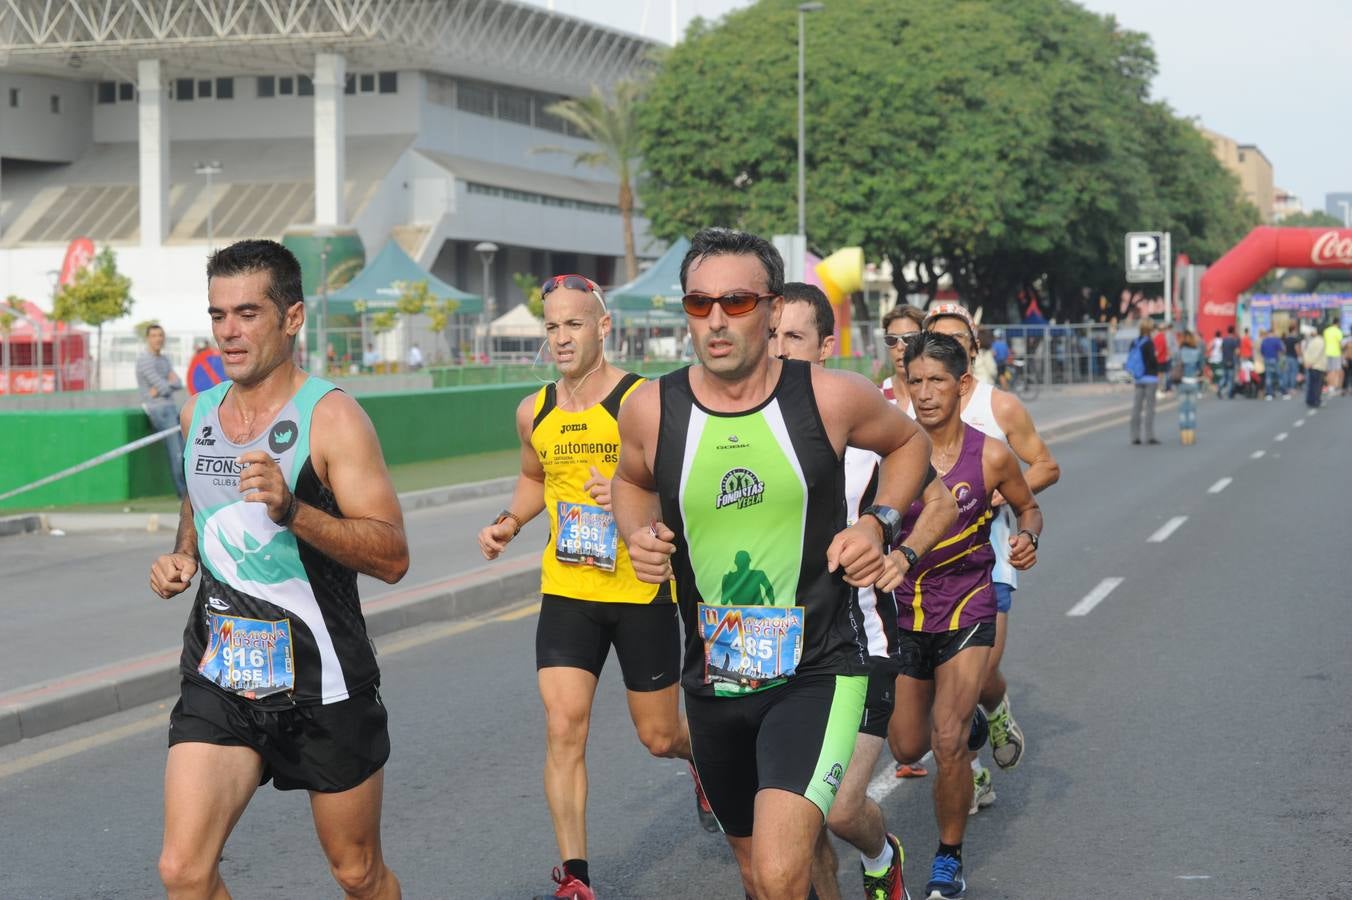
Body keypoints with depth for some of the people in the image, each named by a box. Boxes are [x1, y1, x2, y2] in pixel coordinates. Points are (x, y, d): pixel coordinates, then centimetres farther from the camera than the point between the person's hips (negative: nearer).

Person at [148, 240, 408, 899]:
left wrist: (290, 508, -31)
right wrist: (183, 557, 6)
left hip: (319, 679, -4)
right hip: (217, 674, 4)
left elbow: (392, 558, -18)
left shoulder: (330, 417, -12)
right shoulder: (199, 412, 7)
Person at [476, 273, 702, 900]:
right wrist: (509, 523, 6)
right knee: (563, 729, -10)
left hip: (643, 593, -3)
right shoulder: (534, 412, 4)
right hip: (567, 594, 3)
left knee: (659, 737, 10)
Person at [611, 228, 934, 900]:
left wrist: (879, 522, -5)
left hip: (817, 672, -4)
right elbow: (631, 481, 17)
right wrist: (639, 534, -4)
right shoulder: (650, 410, -6)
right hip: (712, 680, 4)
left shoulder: (831, 397, -10)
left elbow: (908, 442, 11)